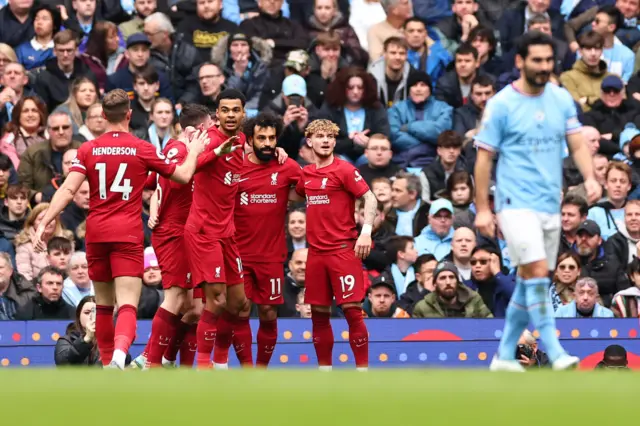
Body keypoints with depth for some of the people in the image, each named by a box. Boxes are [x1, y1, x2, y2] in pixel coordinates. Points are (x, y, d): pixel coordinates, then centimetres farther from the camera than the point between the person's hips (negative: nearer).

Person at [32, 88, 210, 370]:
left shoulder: (88, 150, 3)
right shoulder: (142, 149, -1)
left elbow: (68, 190, -7)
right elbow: (183, 175, 6)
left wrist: (44, 223, -8)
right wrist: (194, 152, 24)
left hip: (96, 233, 3)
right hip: (128, 234, -3)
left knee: (103, 304, 18)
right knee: (127, 305, -12)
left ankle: (108, 364, 24)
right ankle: (119, 355, -38)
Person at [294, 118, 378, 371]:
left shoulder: (344, 170, -5)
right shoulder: (306, 174, 12)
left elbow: (370, 199, -8)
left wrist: (366, 232, -20)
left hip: (343, 250, -6)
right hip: (316, 252, 6)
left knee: (352, 309, -8)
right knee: (319, 312, 7)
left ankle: (362, 368, -4)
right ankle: (324, 368, 15)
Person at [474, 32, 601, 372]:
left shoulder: (562, 98, 8)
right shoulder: (501, 104, -6)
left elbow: (577, 143, 10)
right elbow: (484, 157, -3)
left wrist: (590, 178, -9)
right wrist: (482, 209, -5)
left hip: (550, 204, 6)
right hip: (517, 203, -6)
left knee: (529, 281, 9)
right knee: (538, 272, -18)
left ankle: (505, 355, 18)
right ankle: (554, 352, -19)